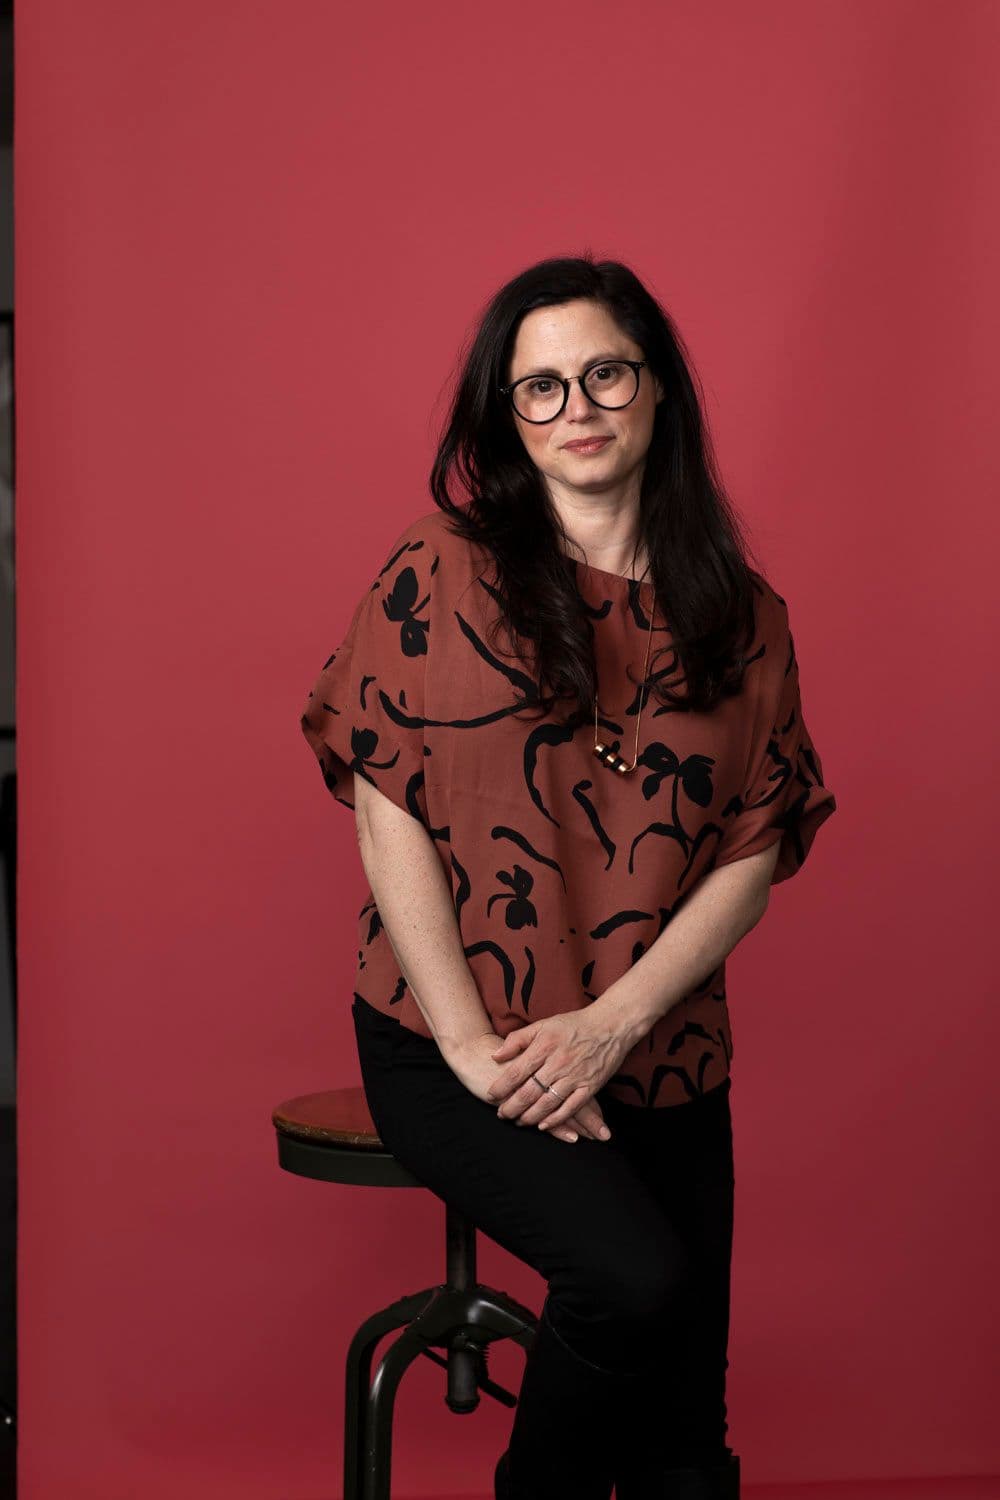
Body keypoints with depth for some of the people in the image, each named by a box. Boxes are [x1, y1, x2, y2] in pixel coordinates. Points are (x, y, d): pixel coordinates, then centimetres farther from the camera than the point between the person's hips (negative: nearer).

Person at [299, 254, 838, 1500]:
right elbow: (387, 818, -6)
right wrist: (473, 1048, -13)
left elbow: (753, 854, 2)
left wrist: (611, 1025, -12)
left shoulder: (741, 616, 6)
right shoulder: (442, 568, -2)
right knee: (638, 1276, -26)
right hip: (453, 1050, -3)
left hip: (661, 1059, 4)